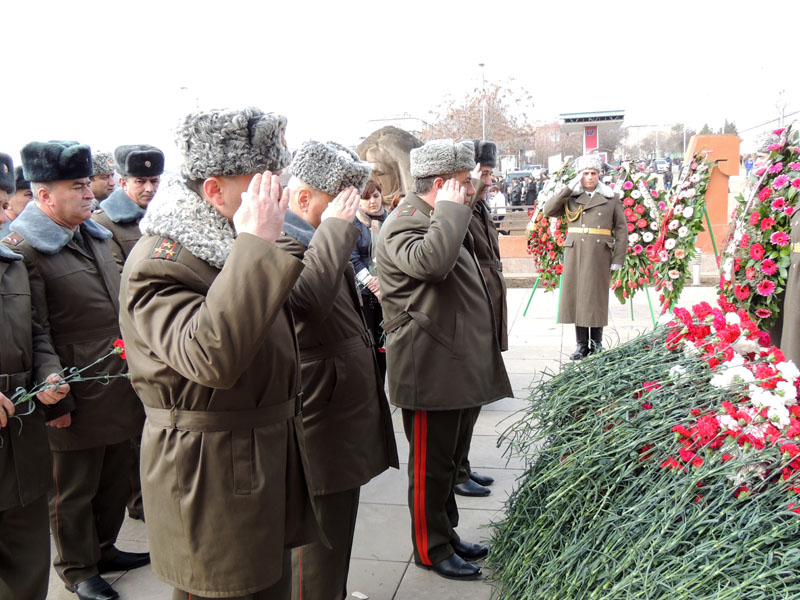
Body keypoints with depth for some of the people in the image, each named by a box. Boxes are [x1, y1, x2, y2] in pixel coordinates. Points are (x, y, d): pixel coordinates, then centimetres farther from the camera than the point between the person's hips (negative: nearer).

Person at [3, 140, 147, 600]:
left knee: (116, 480, 19)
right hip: (79, 399, -7)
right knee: (74, 491, 11)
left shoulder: (95, 236, 12)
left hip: (120, 387, 8)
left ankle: (105, 550, 39)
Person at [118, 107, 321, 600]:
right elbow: (211, 358, -40)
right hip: (211, 485, -9)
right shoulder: (158, 263, -21)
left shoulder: (236, 246, 8)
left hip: (271, 470, 9)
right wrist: (254, 245, -35)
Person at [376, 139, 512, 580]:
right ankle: (431, 550, 20)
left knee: (450, 460, 20)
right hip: (429, 372, -10)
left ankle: (447, 535, 35)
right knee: (431, 467, 4)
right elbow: (430, 260, -38)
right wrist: (451, 208, -25)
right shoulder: (404, 224, -15)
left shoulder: (441, 221, 18)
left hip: (458, 367, 10)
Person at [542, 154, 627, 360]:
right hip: (575, 254, 1)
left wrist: (618, 259, -3)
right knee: (577, 295, 2)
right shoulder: (570, 197, 9)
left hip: (600, 255, -1)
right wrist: (568, 188, -9)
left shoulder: (611, 198, 7)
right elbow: (548, 210, -7)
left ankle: (596, 342, 14)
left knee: (596, 297, 2)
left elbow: (621, 229, 4)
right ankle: (582, 343, 11)